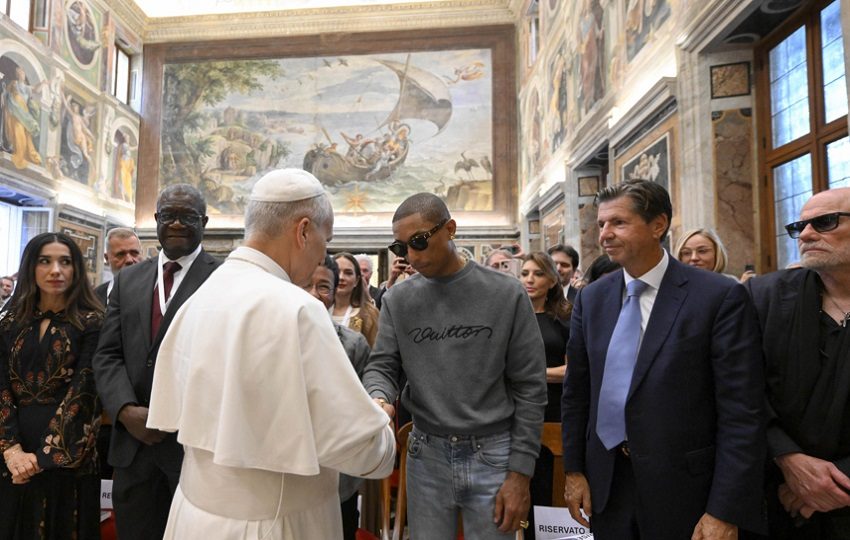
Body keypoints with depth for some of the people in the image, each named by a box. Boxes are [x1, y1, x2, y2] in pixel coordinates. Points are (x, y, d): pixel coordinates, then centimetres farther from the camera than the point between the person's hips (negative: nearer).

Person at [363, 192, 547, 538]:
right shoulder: (397, 300, -1)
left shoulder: (506, 294, -7)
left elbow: (529, 387, -5)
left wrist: (520, 472, -7)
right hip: (426, 455, 2)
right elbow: (382, 366, 1)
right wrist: (379, 400, -23)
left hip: (492, 455, -2)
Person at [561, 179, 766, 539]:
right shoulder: (591, 299, 1)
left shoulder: (721, 297, -12)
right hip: (605, 481, 4)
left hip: (682, 487, -3)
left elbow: (743, 413, -13)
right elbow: (576, 392, 6)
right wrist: (574, 469, 4)